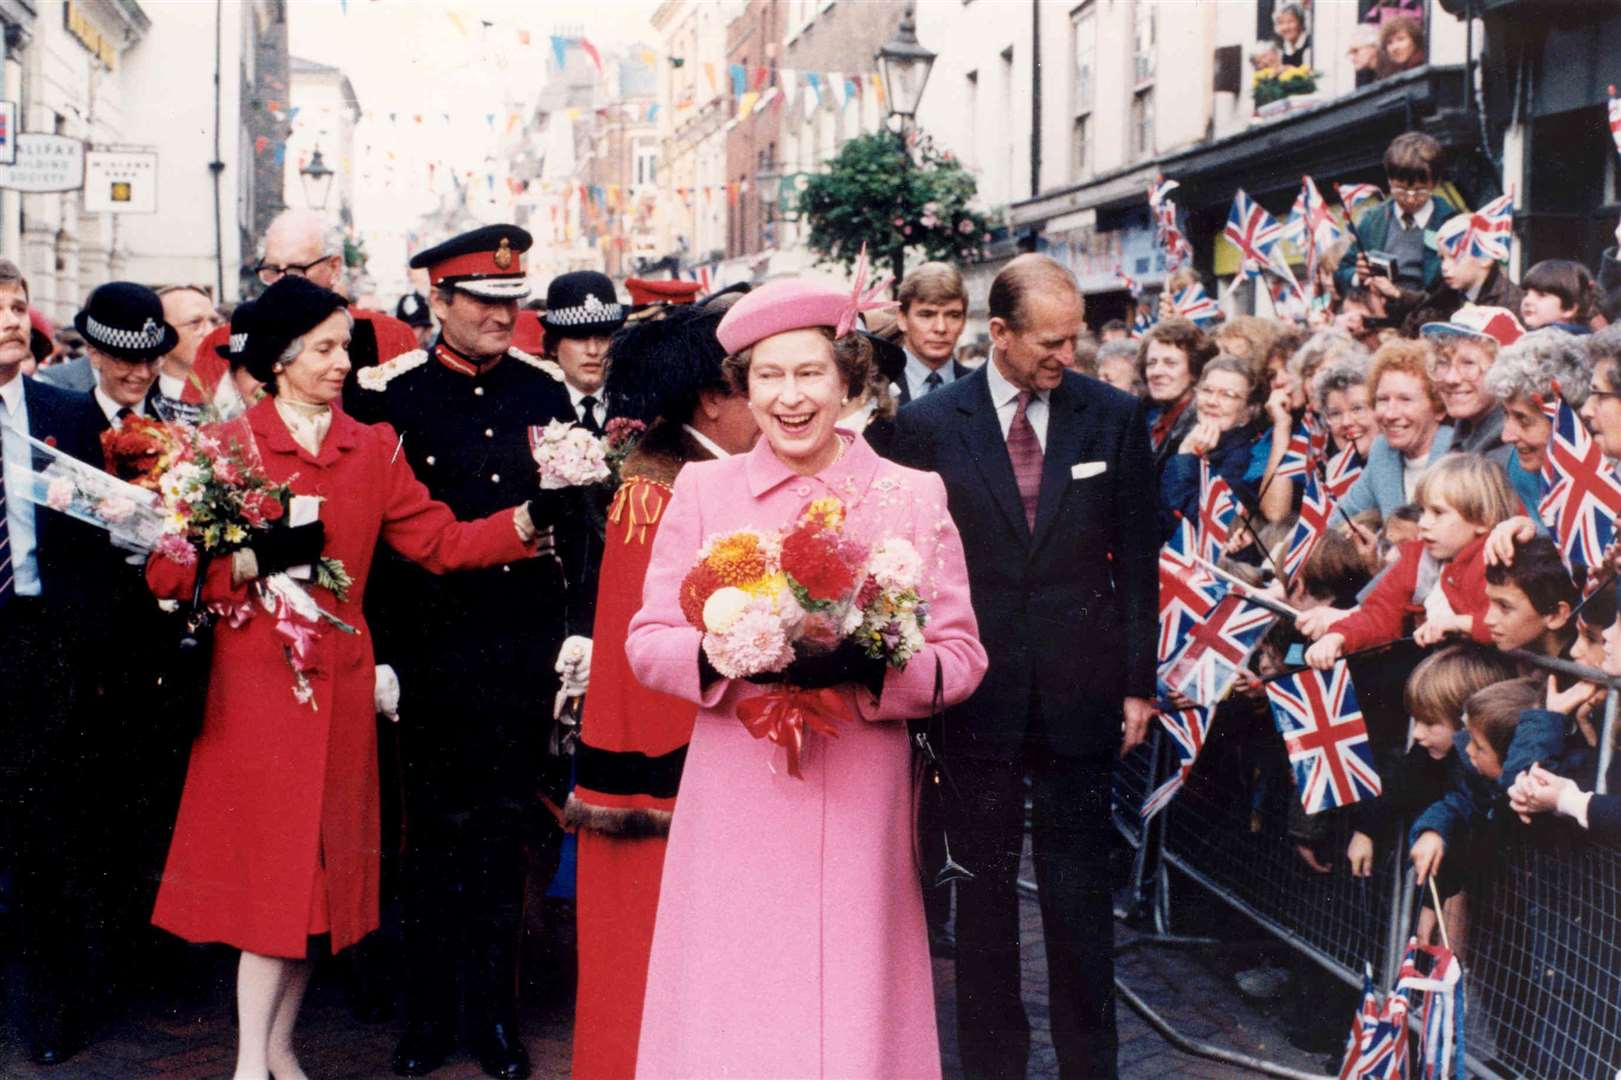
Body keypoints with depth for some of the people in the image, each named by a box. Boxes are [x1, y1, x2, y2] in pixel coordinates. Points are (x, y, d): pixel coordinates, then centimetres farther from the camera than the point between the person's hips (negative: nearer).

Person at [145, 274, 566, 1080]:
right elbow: (166, 572, -8)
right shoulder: (227, 445, -4)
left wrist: (530, 517, -12)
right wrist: (256, 560, -20)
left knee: (321, 865, 8)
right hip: (256, 676, -4)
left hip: (339, 680, 4)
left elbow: (441, 542, 1)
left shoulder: (373, 449, 8)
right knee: (270, 865, -3)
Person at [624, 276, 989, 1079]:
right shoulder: (703, 489, 5)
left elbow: (962, 657, 2)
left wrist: (876, 666, -18)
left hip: (862, 803, 0)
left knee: (853, 1008, 6)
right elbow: (647, 642, 3)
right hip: (735, 803, 0)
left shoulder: (914, 496, 4)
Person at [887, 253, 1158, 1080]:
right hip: (978, 693, 0)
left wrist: (1138, 682, 2)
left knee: (1079, 887, 8)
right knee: (984, 884, 11)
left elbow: (1135, 556, 4)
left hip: (1080, 692, 0)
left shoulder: (1116, 416, 0)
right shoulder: (929, 424, -3)